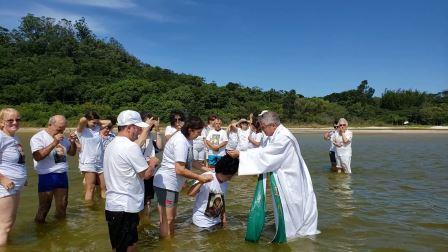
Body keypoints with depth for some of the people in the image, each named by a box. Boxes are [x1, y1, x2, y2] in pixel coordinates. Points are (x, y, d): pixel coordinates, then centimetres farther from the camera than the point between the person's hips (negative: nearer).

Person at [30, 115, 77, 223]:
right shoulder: (38, 137, -8)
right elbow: (37, 156, -21)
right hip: (47, 177, -6)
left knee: (62, 206, 15)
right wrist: (54, 143, -23)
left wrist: (72, 142, -2)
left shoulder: (62, 138, 11)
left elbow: (72, 153, 18)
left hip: (62, 175, 6)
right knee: (44, 207, 2)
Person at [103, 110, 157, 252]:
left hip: (112, 204, 9)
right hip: (125, 208, -9)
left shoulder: (112, 145, 11)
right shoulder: (130, 147, -19)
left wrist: (145, 163, 14)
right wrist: (152, 163, 4)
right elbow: (147, 174, -14)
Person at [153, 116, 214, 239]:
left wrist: (206, 169, 9)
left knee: (171, 217, 20)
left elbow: (190, 161, 17)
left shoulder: (186, 139, 6)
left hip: (172, 184, 10)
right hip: (166, 184, -10)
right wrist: (200, 177, -18)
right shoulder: (181, 142, -23)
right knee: (167, 220, 1)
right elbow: (180, 170, -27)